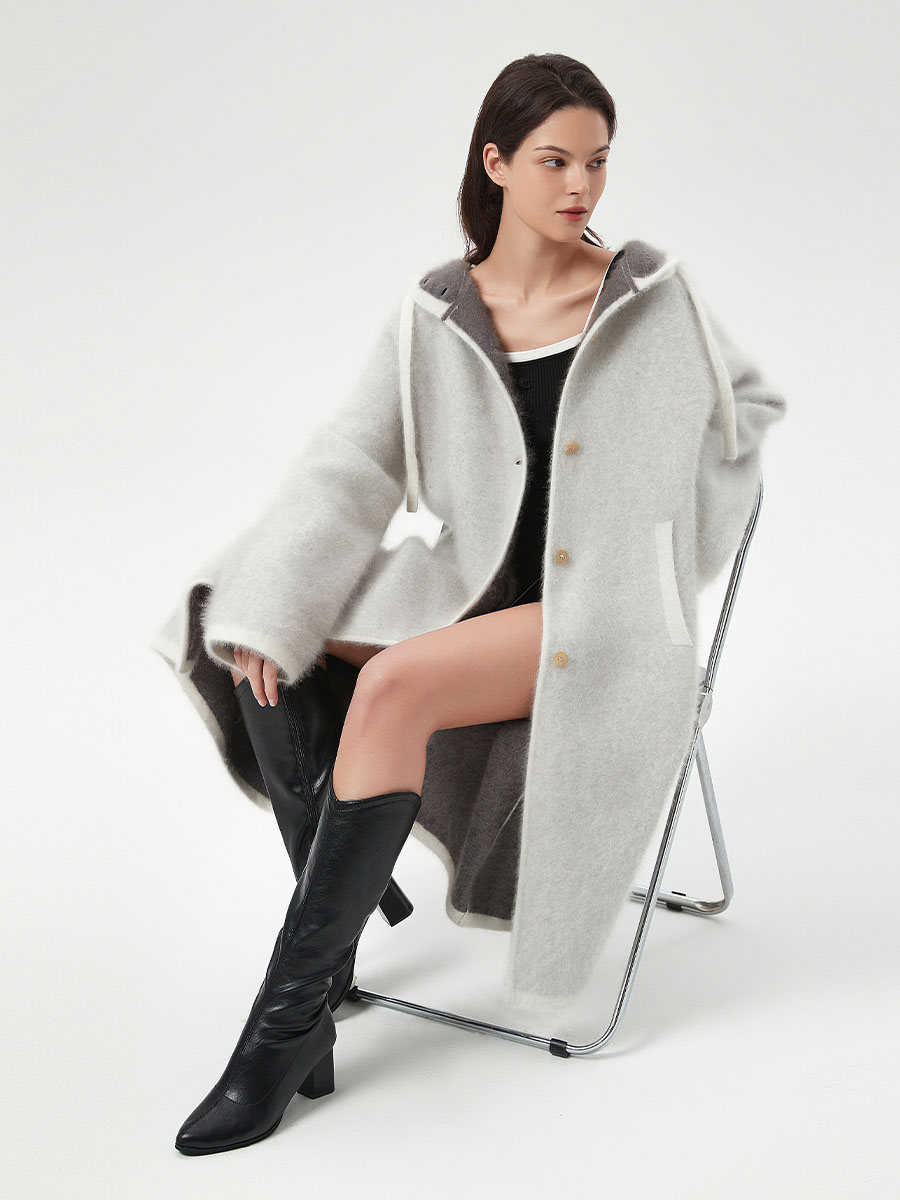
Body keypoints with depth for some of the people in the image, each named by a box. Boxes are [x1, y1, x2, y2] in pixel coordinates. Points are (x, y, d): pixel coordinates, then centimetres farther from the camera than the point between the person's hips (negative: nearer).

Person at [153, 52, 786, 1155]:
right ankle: (342, 908, -7)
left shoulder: (651, 298, 0)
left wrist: (652, 549, 3)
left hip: (599, 620, -4)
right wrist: (264, 618, -19)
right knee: (265, 646, -18)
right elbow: (349, 470, -4)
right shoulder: (433, 318, 4)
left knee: (393, 682, -30)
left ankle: (289, 1016, -22)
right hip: (479, 589, 4)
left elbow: (748, 404, 15)